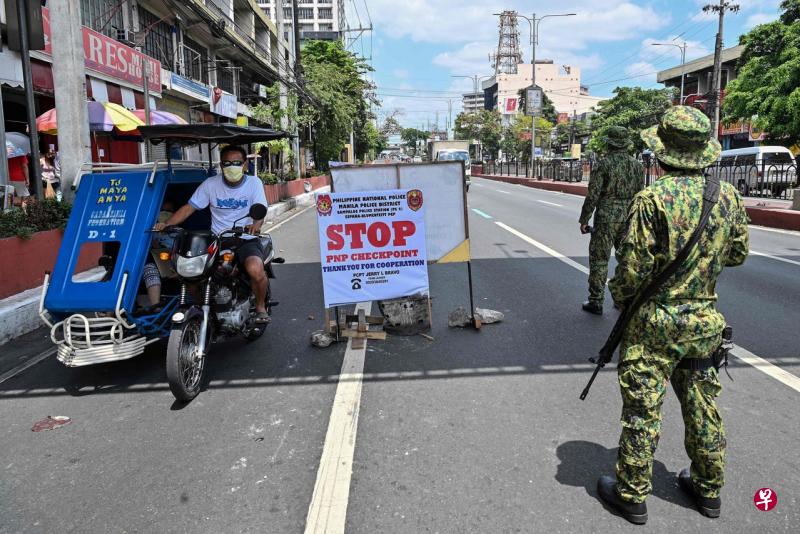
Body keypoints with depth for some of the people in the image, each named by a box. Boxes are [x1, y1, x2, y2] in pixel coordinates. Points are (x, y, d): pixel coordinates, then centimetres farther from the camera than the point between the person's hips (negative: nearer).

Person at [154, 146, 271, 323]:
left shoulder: (254, 182, 1)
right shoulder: (211, 184, 6)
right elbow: (189, 207, 6)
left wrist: (256, 224, -35)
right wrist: (166, 224, -9)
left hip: (246, 240, -3)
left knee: (255, 269, -33)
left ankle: (260, 306, -2)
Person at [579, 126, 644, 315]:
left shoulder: (603, 164, -8)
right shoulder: (637, 165, 6)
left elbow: (593, 195, -12)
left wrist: (584, 219, -5)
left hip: (606, 216, -5)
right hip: (629, 217, 5)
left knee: (600, 259, 1)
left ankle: (596, 302, 2)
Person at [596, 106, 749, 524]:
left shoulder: (653, 199, -19)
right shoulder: (728, 196, -1)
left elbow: (633, 267, -17)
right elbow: (738, 253, 11)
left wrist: (620, 300, 1)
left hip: (656, 321, -6)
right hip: (705, 319, 6)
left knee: (642, 408, 6)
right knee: (701, 403, 19)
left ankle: (632, 494, 19)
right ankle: (708, 488, 34)